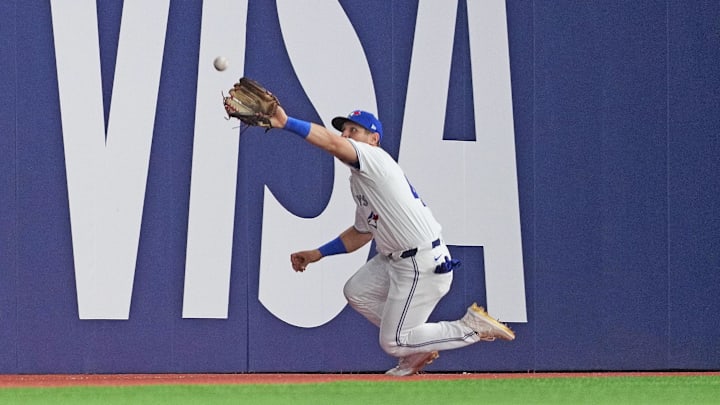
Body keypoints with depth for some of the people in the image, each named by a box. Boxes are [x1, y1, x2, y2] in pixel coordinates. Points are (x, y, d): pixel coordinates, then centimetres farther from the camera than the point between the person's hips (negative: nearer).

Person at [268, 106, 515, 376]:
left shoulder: (375, 159, -14)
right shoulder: (358, 180, 16)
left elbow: (332, 144, -32)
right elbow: (361, 232, 26)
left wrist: (287, 123, -39)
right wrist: (317, 254, 22)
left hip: (424, 267, -10)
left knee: (393, 343, -6)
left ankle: (472, 328, 3)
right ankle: (416, 350, 23)